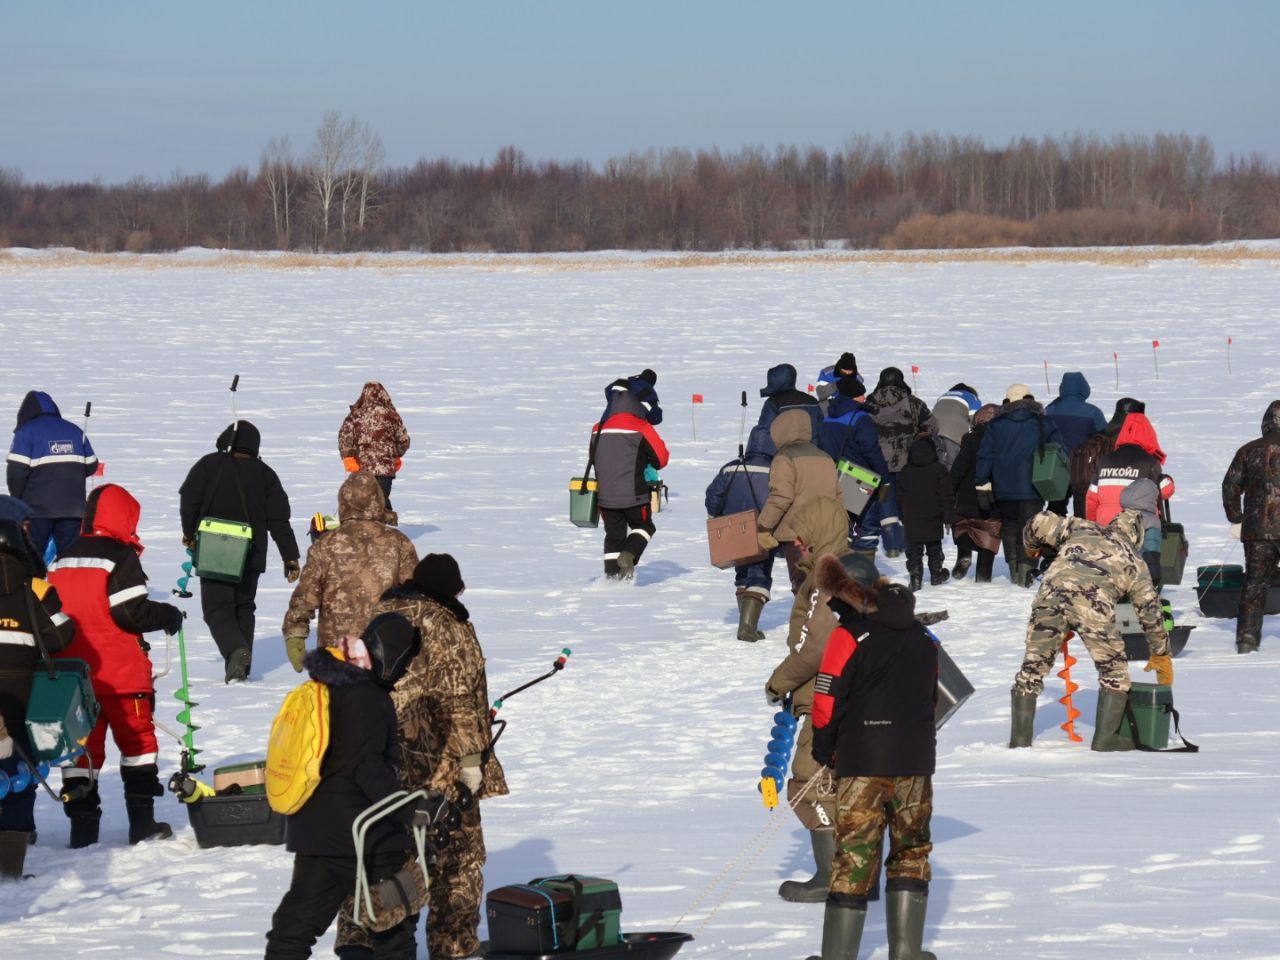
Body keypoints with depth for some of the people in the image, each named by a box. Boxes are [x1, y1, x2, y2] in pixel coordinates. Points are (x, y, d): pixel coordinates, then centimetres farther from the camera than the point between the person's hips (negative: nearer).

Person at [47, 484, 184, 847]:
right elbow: (132, 613, -18)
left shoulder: (62, 560, 10)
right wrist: (169, 616, -1)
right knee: (137, 739, 8)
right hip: (119, 673, -5)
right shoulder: (120, 557, -11)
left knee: (82, 744, 8)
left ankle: (81, 823, 2)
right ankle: (142, 822, 8)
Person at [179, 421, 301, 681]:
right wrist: (291, 558, 4)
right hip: (251, 557, 3)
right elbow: (279, 520, 0)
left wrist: (189, 533, 16)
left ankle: (236, 650, -30)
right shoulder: (265, 474, 2)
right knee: (243, 608, 17)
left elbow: (189, 502, -3)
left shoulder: (208, 466, -5)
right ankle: (241, 668, 13)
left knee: (217, 609, -2)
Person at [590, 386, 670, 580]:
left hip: (605, 496, 4)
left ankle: (611, 573, 4)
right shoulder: (641, 428, -7)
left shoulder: (598, 429, 7)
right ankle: (628, 555, -9)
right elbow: (661, 457, -4)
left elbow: (593, 458, 18)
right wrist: (647, 464, 17)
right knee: (643, 527, 15)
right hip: (634, 495, -4)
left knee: (614, 534, 14)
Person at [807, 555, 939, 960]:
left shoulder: (848, 636, -9)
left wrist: (824, 751, 7)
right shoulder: (923, 638, 10)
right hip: (916, 761, 4)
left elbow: (827, 703, -9)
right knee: (911, 852, 15)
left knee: (853, 858, -1)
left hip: (862, 763, -4)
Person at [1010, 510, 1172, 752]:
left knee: (1033, 666, 15)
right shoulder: (1134, 563, 28)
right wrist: (1161, 655, 42)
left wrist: (1032, 546, 46)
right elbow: (1150, 611, 31)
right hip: (1092, 604, -2)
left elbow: (1039, 523, 23)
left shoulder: (1081, 528, 30)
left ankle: (1020, 737, 15)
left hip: (1051, 594, 2)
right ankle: (1105, 737, 12)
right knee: (1113, 668, 18)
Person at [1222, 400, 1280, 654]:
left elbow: (1230, 486, 5)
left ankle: (1247, 638, -3)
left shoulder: (1249, 451, 4)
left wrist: (1235, 519, 14)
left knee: (1255, 581, 4)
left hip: (1257, 528, 2)